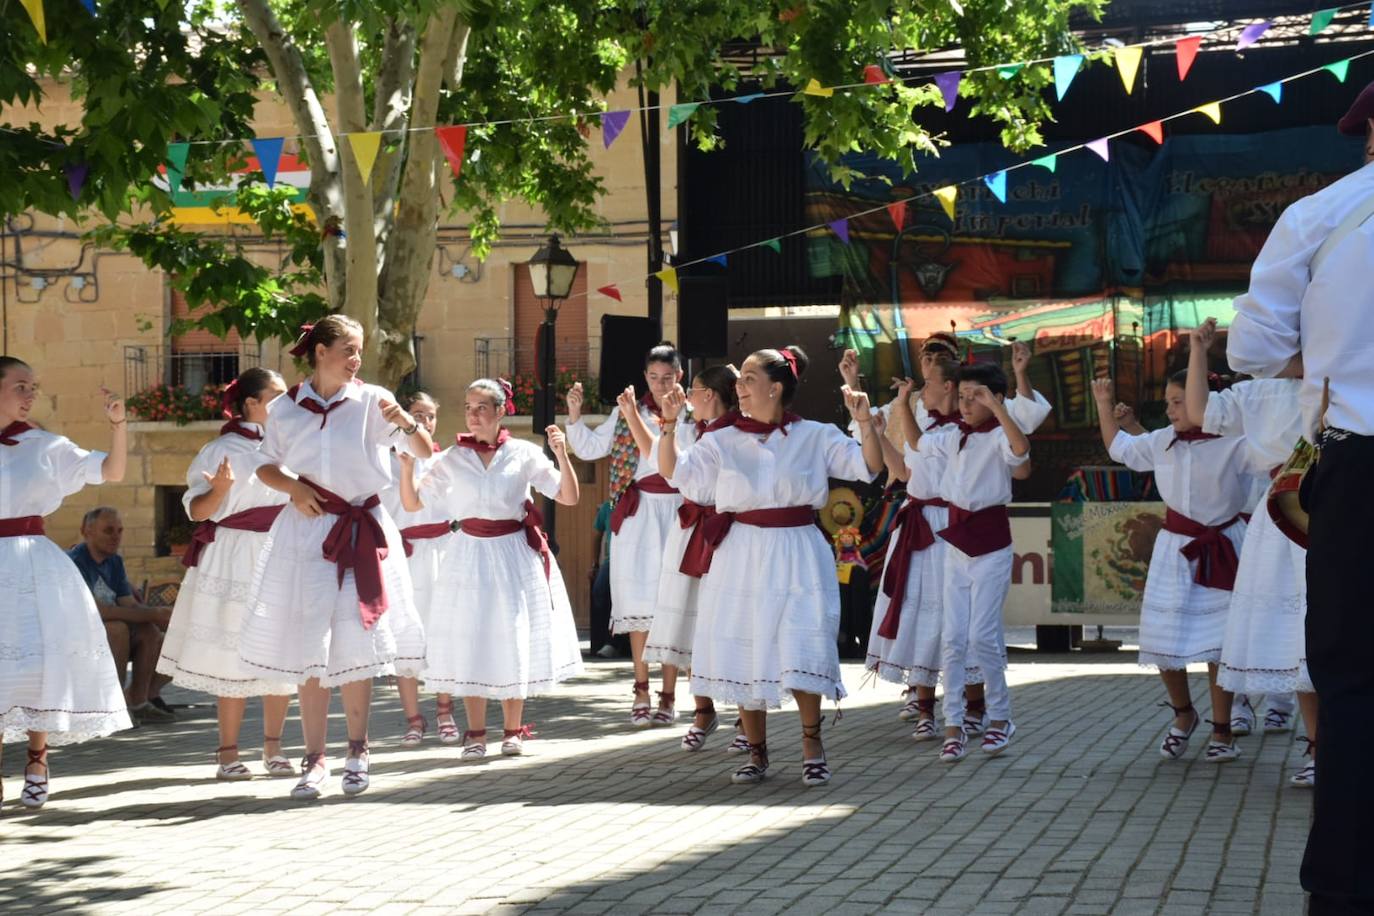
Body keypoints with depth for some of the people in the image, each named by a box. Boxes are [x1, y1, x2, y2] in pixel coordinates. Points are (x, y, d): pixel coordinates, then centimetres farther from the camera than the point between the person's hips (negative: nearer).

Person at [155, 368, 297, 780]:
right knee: (234, 661, -3)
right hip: (236, 561, -5)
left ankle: (273, 747, 15)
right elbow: (197, 510, -7)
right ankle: (228, 753, 5)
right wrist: (219, 490, -24)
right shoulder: (223, 449, -4)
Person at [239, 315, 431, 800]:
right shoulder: (285, 408, 3)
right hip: (306, 531, 1)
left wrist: (406, 422, -23)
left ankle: (357, 751, 19)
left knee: (357, 644, 4)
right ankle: (314, 759, 9)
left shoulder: (372, 401, -2)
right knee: (309, 648, 1)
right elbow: (266, 466, 14)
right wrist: (294, 488, -5)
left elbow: (425, 452, -4)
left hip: (363, 532, -1)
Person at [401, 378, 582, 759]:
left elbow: (569, 497, -2)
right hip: (470, 555, 1)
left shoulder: (523, 453, -1)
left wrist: (561, 455, -16)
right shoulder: (453, 459, 4)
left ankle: (513, 731, 17)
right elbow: (412, 503, 5)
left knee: (514, 642, 5)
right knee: (470, 642, 1)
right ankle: (475, 734, 11)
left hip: (515, 555, -1)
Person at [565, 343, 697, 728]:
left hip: (679, 512, -1)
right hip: (639, 515, 1)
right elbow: (588, 448, 9)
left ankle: (668, 695, 5)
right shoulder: (628, 413, 7)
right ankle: (641, 692, 7)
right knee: (640, 601, 1)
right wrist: (574, 414, -5)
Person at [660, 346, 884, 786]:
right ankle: (757, 753, 19)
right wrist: (670, 423, -9)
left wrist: (865, 422, -16)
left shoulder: (816, 437, 1)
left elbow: (869, 466, -3)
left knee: (802, 653, -11)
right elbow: (672, 471, 2)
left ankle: (812, 744, 9)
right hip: (740, 557, 3)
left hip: (797, 556, -2)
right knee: (743, 657, 5)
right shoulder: (724, 441, 6)